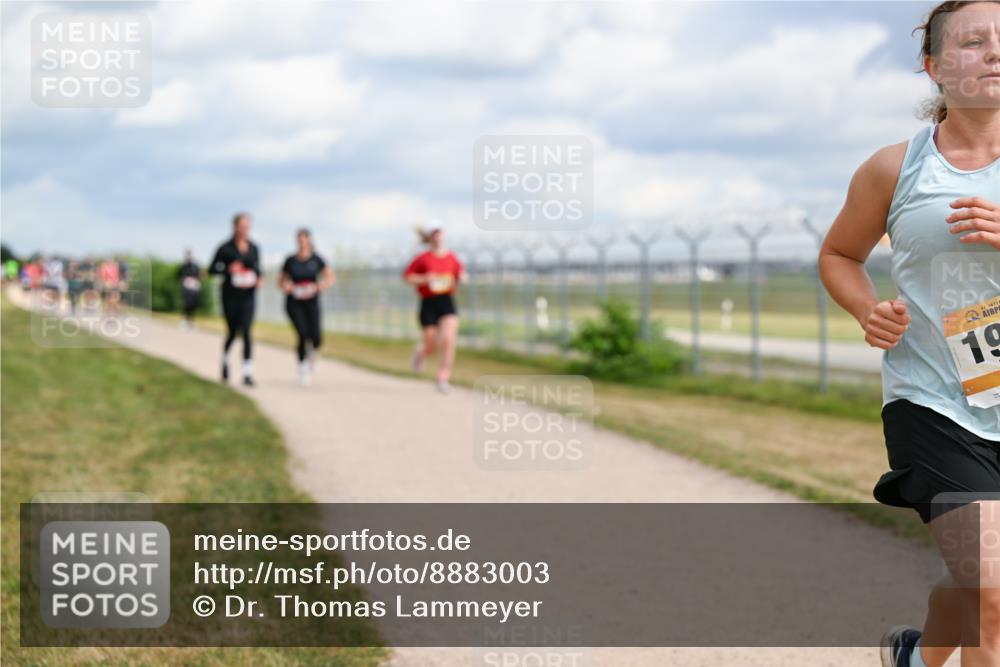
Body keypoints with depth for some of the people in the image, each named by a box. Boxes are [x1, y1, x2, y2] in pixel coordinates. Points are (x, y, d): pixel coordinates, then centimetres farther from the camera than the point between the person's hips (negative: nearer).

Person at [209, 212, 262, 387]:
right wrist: (228, 270, -20)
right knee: (233, 331, 7)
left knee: (246, 332, -11)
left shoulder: (254, 249, 5)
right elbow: (212, 269, -3)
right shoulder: (225, 248, -5)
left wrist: (259, 278, -3)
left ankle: (248, 373, -14)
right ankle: (225, 359, 40)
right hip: (230, 295, -2)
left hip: (248, 295, 2)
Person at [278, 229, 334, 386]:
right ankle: (302, 367, 2)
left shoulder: (316, 259, 1)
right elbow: (281, 280, 11)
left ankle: (311, 353, 26)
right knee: (303, 335, -19)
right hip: (294, 303, -1)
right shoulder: (290, 261, 1)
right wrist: (285, 286, -11)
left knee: (316, 339, -11)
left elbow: (330, 277, 4)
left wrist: (321, 285, -15)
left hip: (312, 303, 1)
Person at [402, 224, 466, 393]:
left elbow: (461, 274, 17)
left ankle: (443, 379, -10)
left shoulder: (451, 258, 5)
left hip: (447, 302, 2)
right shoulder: (423, 258, -4)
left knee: (448, 340, -16)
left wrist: (461, 278, -6)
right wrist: (425, 279, -15)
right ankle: (419, 352, 44)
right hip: (428, 304, -2)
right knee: (430, 346, 5)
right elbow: (407, 276, 0)